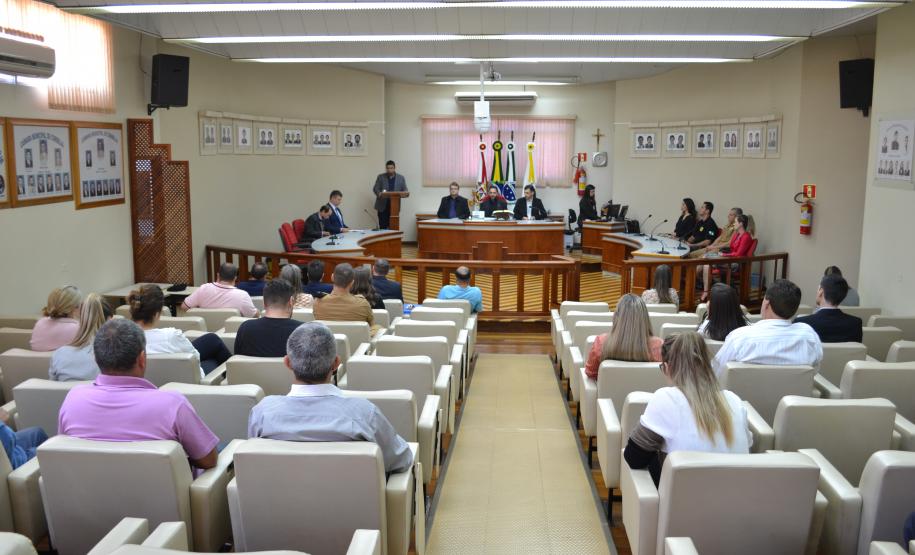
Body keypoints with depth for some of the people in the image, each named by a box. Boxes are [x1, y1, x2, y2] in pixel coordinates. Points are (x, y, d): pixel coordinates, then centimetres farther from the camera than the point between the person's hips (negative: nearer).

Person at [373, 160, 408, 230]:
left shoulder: (401, 178, 8)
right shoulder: (380, 177, 6)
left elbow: (405, 191, 7)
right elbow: (375, 188, 2)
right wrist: (379, 193, -20)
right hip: (383, 206, 0)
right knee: (383, 227, -4)